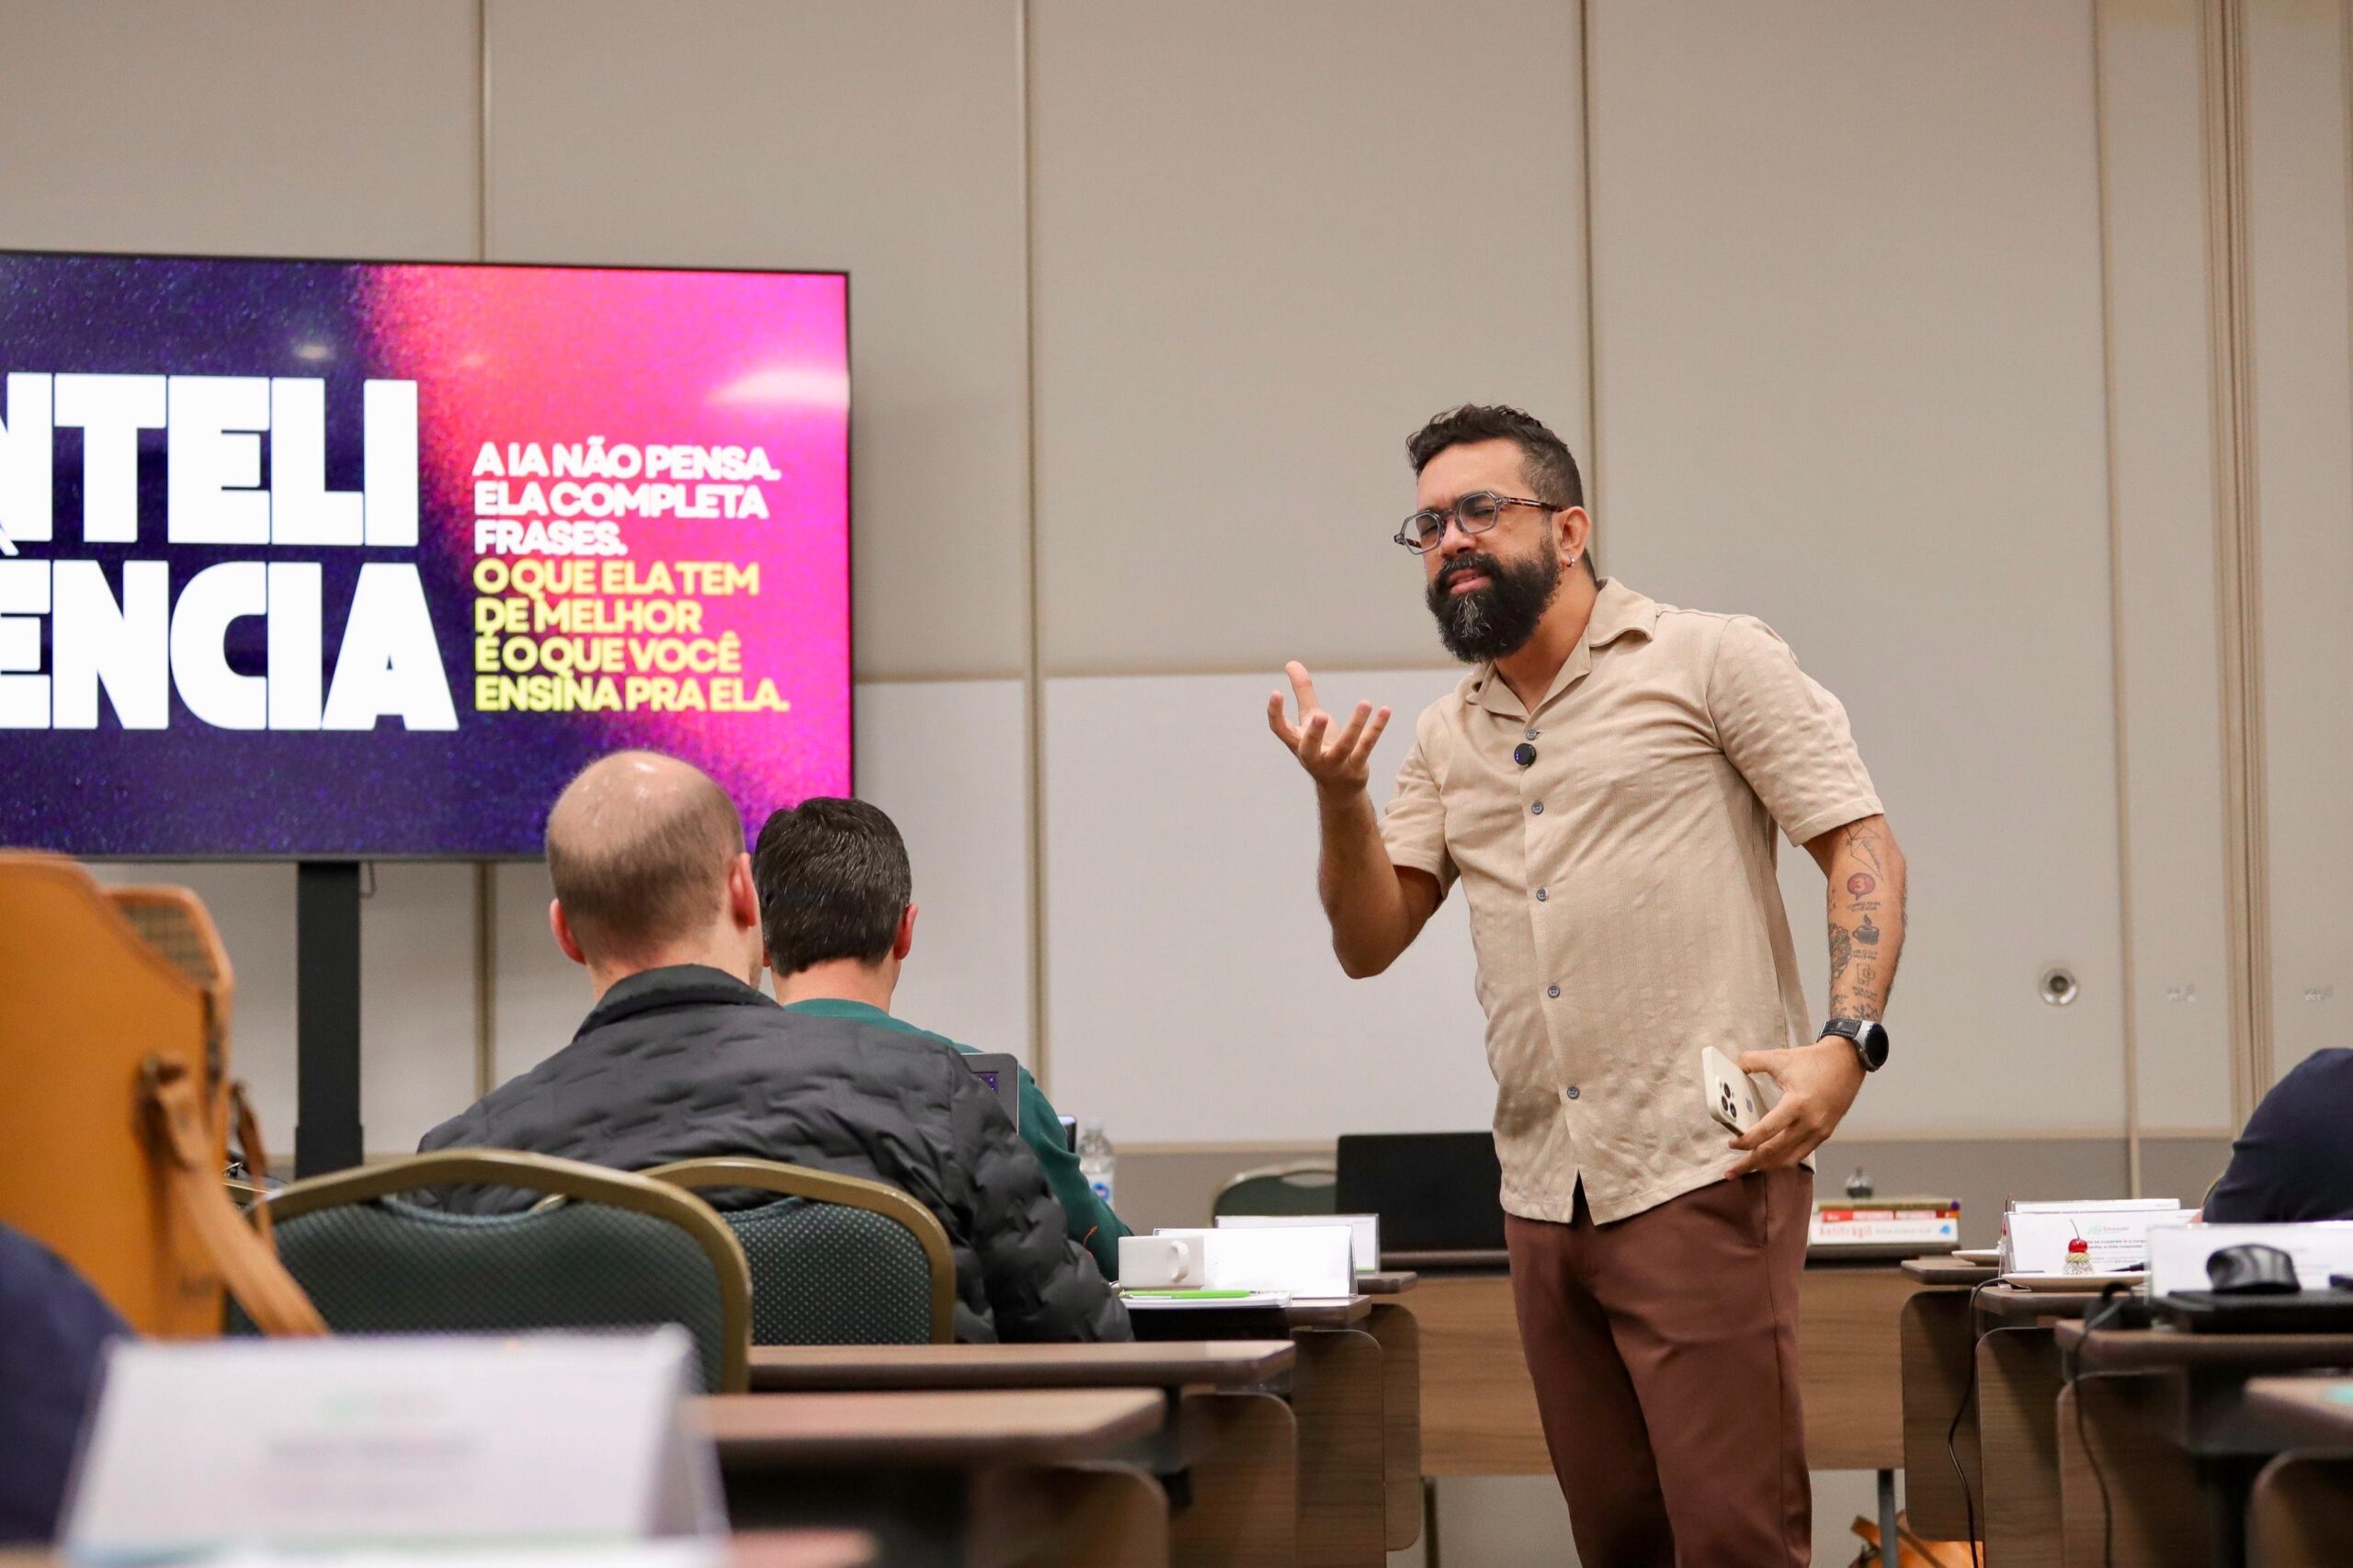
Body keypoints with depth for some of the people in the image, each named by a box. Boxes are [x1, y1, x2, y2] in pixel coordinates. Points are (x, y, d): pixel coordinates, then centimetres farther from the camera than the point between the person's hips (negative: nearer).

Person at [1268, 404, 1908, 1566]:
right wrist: (1340, 796, -6)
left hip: (1702, 1175, -6)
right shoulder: (1447, 738, 18)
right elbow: (1370, 941, 12)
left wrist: (1846, 1041, -17)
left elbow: (1862, 847, -3)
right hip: (1545, 1196, 6)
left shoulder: (1710, 661, 2)